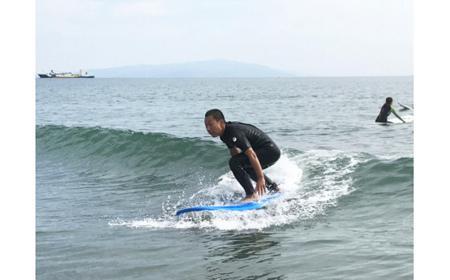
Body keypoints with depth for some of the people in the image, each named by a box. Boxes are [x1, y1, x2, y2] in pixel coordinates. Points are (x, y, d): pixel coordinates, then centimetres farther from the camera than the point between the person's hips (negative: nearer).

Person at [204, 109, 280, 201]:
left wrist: (261, 178, -34)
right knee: (246, 167, 34)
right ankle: (273, 188, 45)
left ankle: (252, 194, -18)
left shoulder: (234, 132, -26)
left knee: (234, 162, -23)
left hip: (270, 151, -10)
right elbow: (234, 152, 18)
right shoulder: (225, 133, 3)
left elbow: (252, 155, -32)